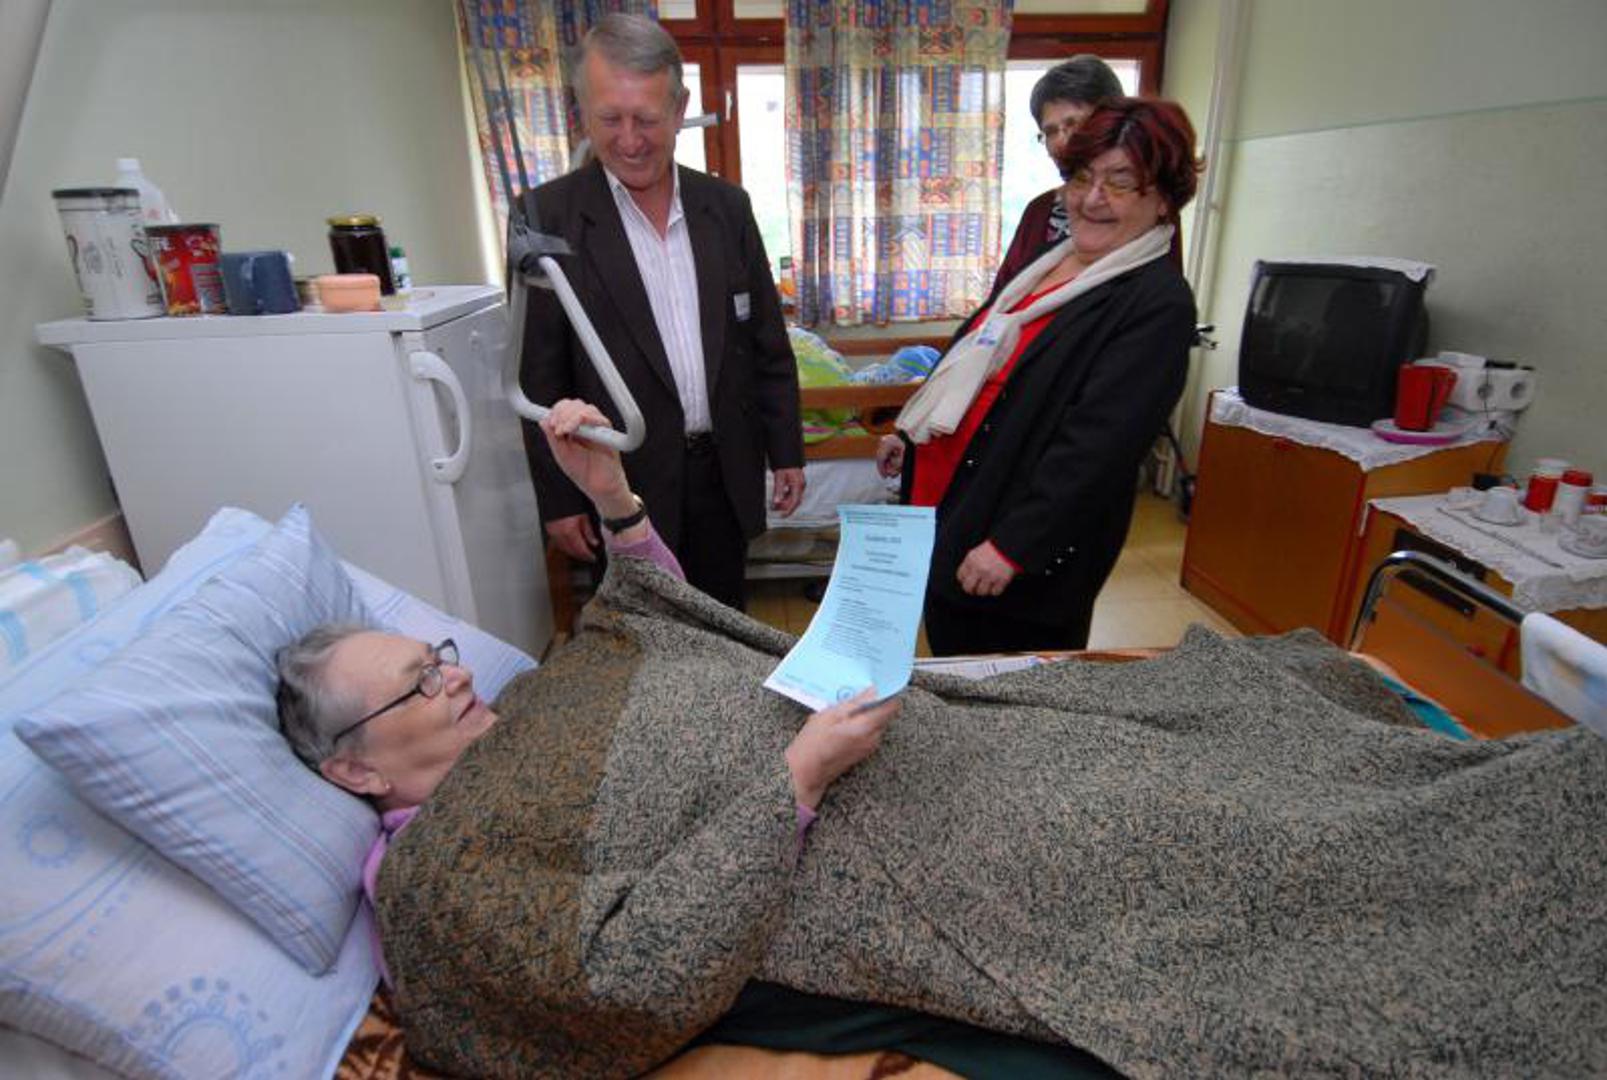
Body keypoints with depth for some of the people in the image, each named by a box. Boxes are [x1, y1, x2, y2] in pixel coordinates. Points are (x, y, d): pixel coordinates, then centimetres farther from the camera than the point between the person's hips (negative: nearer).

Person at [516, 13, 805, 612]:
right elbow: (539, 378, -6)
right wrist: (558, 499, -6)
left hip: (726, 470, 3)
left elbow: (768, 345, 7)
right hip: (625, 484, -3)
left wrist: (786, 452, 6)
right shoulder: (548, 216, -8)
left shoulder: (727, 205, 2)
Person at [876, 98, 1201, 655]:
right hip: (947, 520, 8)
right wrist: (912, 434, 22)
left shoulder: (1157, 304, -15)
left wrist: (1013, 547, -25)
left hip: (1025, 565, -8)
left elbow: (1098, 444, -23)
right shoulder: (1050, 260, 11)